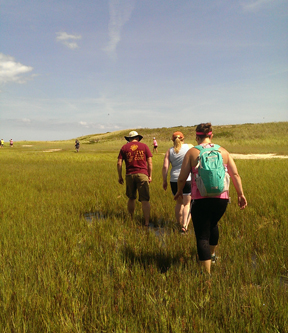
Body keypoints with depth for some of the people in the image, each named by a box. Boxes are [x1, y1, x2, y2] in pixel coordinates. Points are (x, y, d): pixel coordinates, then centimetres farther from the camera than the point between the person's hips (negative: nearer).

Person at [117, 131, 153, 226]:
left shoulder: (124, 147, 9)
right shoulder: (144, 146, 8)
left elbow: (119, 163, 3)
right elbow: (150, 162, 4)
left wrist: (120, 176, 11)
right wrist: (150, 176, 10)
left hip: (130, 175, 2)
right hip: (142, 174, -1)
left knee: (131, 198, 18)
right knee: (145, 200, -2)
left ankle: (131, 219, 27)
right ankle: (146, 223, -6)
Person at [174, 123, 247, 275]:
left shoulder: (192, 152, -3)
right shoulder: (223, 151, 5)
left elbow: (182, 178, -5)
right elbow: (235, 174, 1)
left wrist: (179, 191, 14)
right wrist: (241, 194, 8)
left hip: (200, 199, -4)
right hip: (221, 198, 5)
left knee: (202, 237, 5)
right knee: (213, 224, 32)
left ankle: (207, 272, 3)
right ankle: (212, 255, 51)